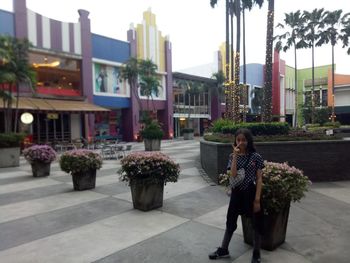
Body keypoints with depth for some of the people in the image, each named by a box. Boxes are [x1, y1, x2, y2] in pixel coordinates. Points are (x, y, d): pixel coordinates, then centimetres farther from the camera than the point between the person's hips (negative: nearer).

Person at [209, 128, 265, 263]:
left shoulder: (256, 157, -8)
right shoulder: (233, 156, -1)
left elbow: (259, 179, -8)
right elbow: (233, 175, -15)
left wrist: (257, 199, -12)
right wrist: (235, 156, -19)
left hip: (251, 192, -2)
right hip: (236, 192, 3)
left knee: (256, 223, 9)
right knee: (230, 221, 14)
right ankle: (223, 250, 31)